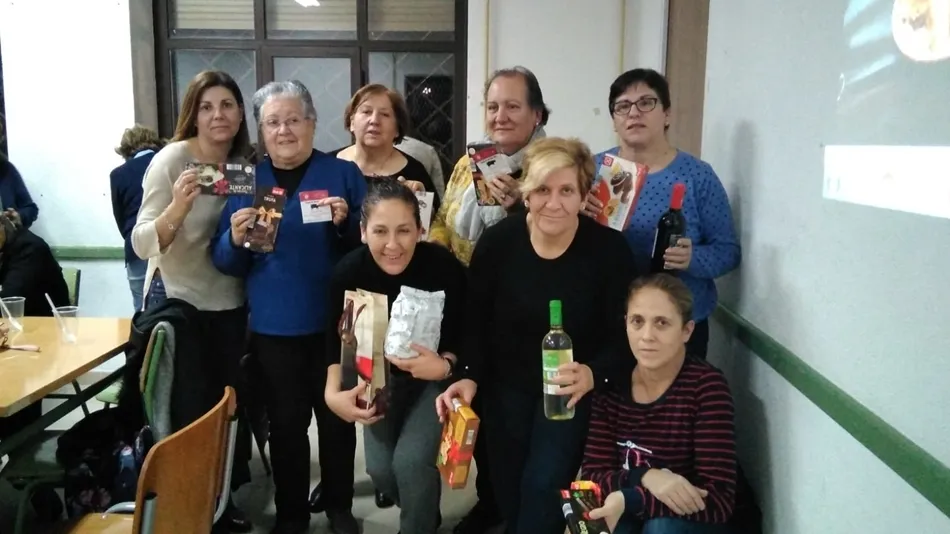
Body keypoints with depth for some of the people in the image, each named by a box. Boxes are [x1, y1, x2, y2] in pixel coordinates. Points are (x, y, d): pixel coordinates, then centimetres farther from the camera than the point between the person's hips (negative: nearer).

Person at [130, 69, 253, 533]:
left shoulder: (245, 164, 1)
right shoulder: (172, 158, -14)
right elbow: (141, 245, -20)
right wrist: (177, 208, -36)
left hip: (230, 303, 5)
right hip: (176, 301, -5)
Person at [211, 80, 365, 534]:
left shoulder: (343, 173, 0)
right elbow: (226, 263, 3)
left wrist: (346, 223, -21)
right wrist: (236, 239, -18)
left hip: (334, 323, -1)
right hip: (273, 327, 1)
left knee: (337, 416, 11)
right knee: (286, 421, 10)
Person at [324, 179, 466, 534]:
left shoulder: (444, 266, -28)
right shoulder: (349, 271, -21)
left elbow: (466, 334, -15)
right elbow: (338, 339, -7)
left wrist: (446, 365, -34)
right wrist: (333, 392, -21)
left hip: (436, 375, -3)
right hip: (382, 375, 3)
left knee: (411, 460, -18)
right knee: (380, 467, -2)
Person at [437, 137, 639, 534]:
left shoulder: (610, 249, -18)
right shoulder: (497, 242, -13)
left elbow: (624, 339, -15)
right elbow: (475, 324, -3)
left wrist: (593, 374, -33)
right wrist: (468, 377, -15)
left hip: (573, 391, -2)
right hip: (506, 386, 2)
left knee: (545, 485, -11)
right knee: (509, 491, 13)